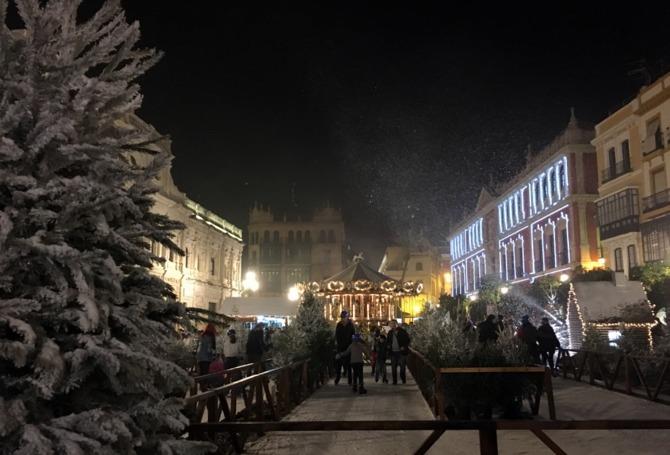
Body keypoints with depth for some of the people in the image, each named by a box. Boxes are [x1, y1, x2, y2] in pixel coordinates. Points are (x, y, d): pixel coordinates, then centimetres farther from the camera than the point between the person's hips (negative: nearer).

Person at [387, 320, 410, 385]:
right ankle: (394, 381, 11)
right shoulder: (390, 332, 9)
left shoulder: (402, 331, -4)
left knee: (402, 366, -3)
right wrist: (388, 346, 4)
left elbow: (407, 340, -1)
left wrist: (404, 347, -12)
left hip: (401, 351, -4)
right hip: (393, 352, 4)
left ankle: (403, 378, 16)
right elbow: (388, 341, 23)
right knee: (393, 367, 4)